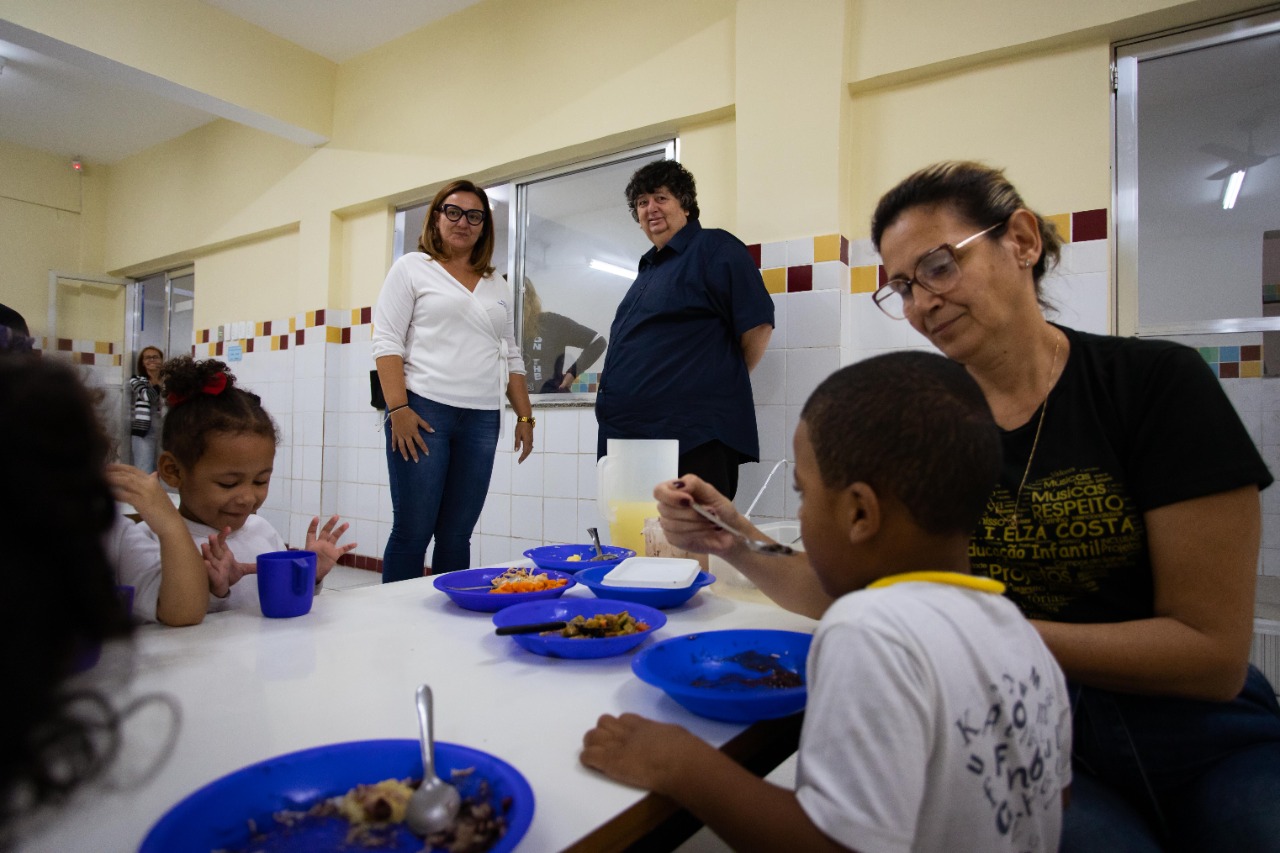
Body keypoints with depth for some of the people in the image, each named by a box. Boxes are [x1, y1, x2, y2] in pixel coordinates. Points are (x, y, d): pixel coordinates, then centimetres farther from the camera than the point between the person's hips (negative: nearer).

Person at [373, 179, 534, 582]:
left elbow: (511, 356, 19)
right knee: (412, 532, -3)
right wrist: (398, 408, -13)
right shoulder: (412, 268, 7)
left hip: (482, 420, 4)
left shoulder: (497, 286, 20)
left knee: (457, 535, 6)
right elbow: (387, 341, -1)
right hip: (424, 411, -4)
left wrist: (525, 416, 11)